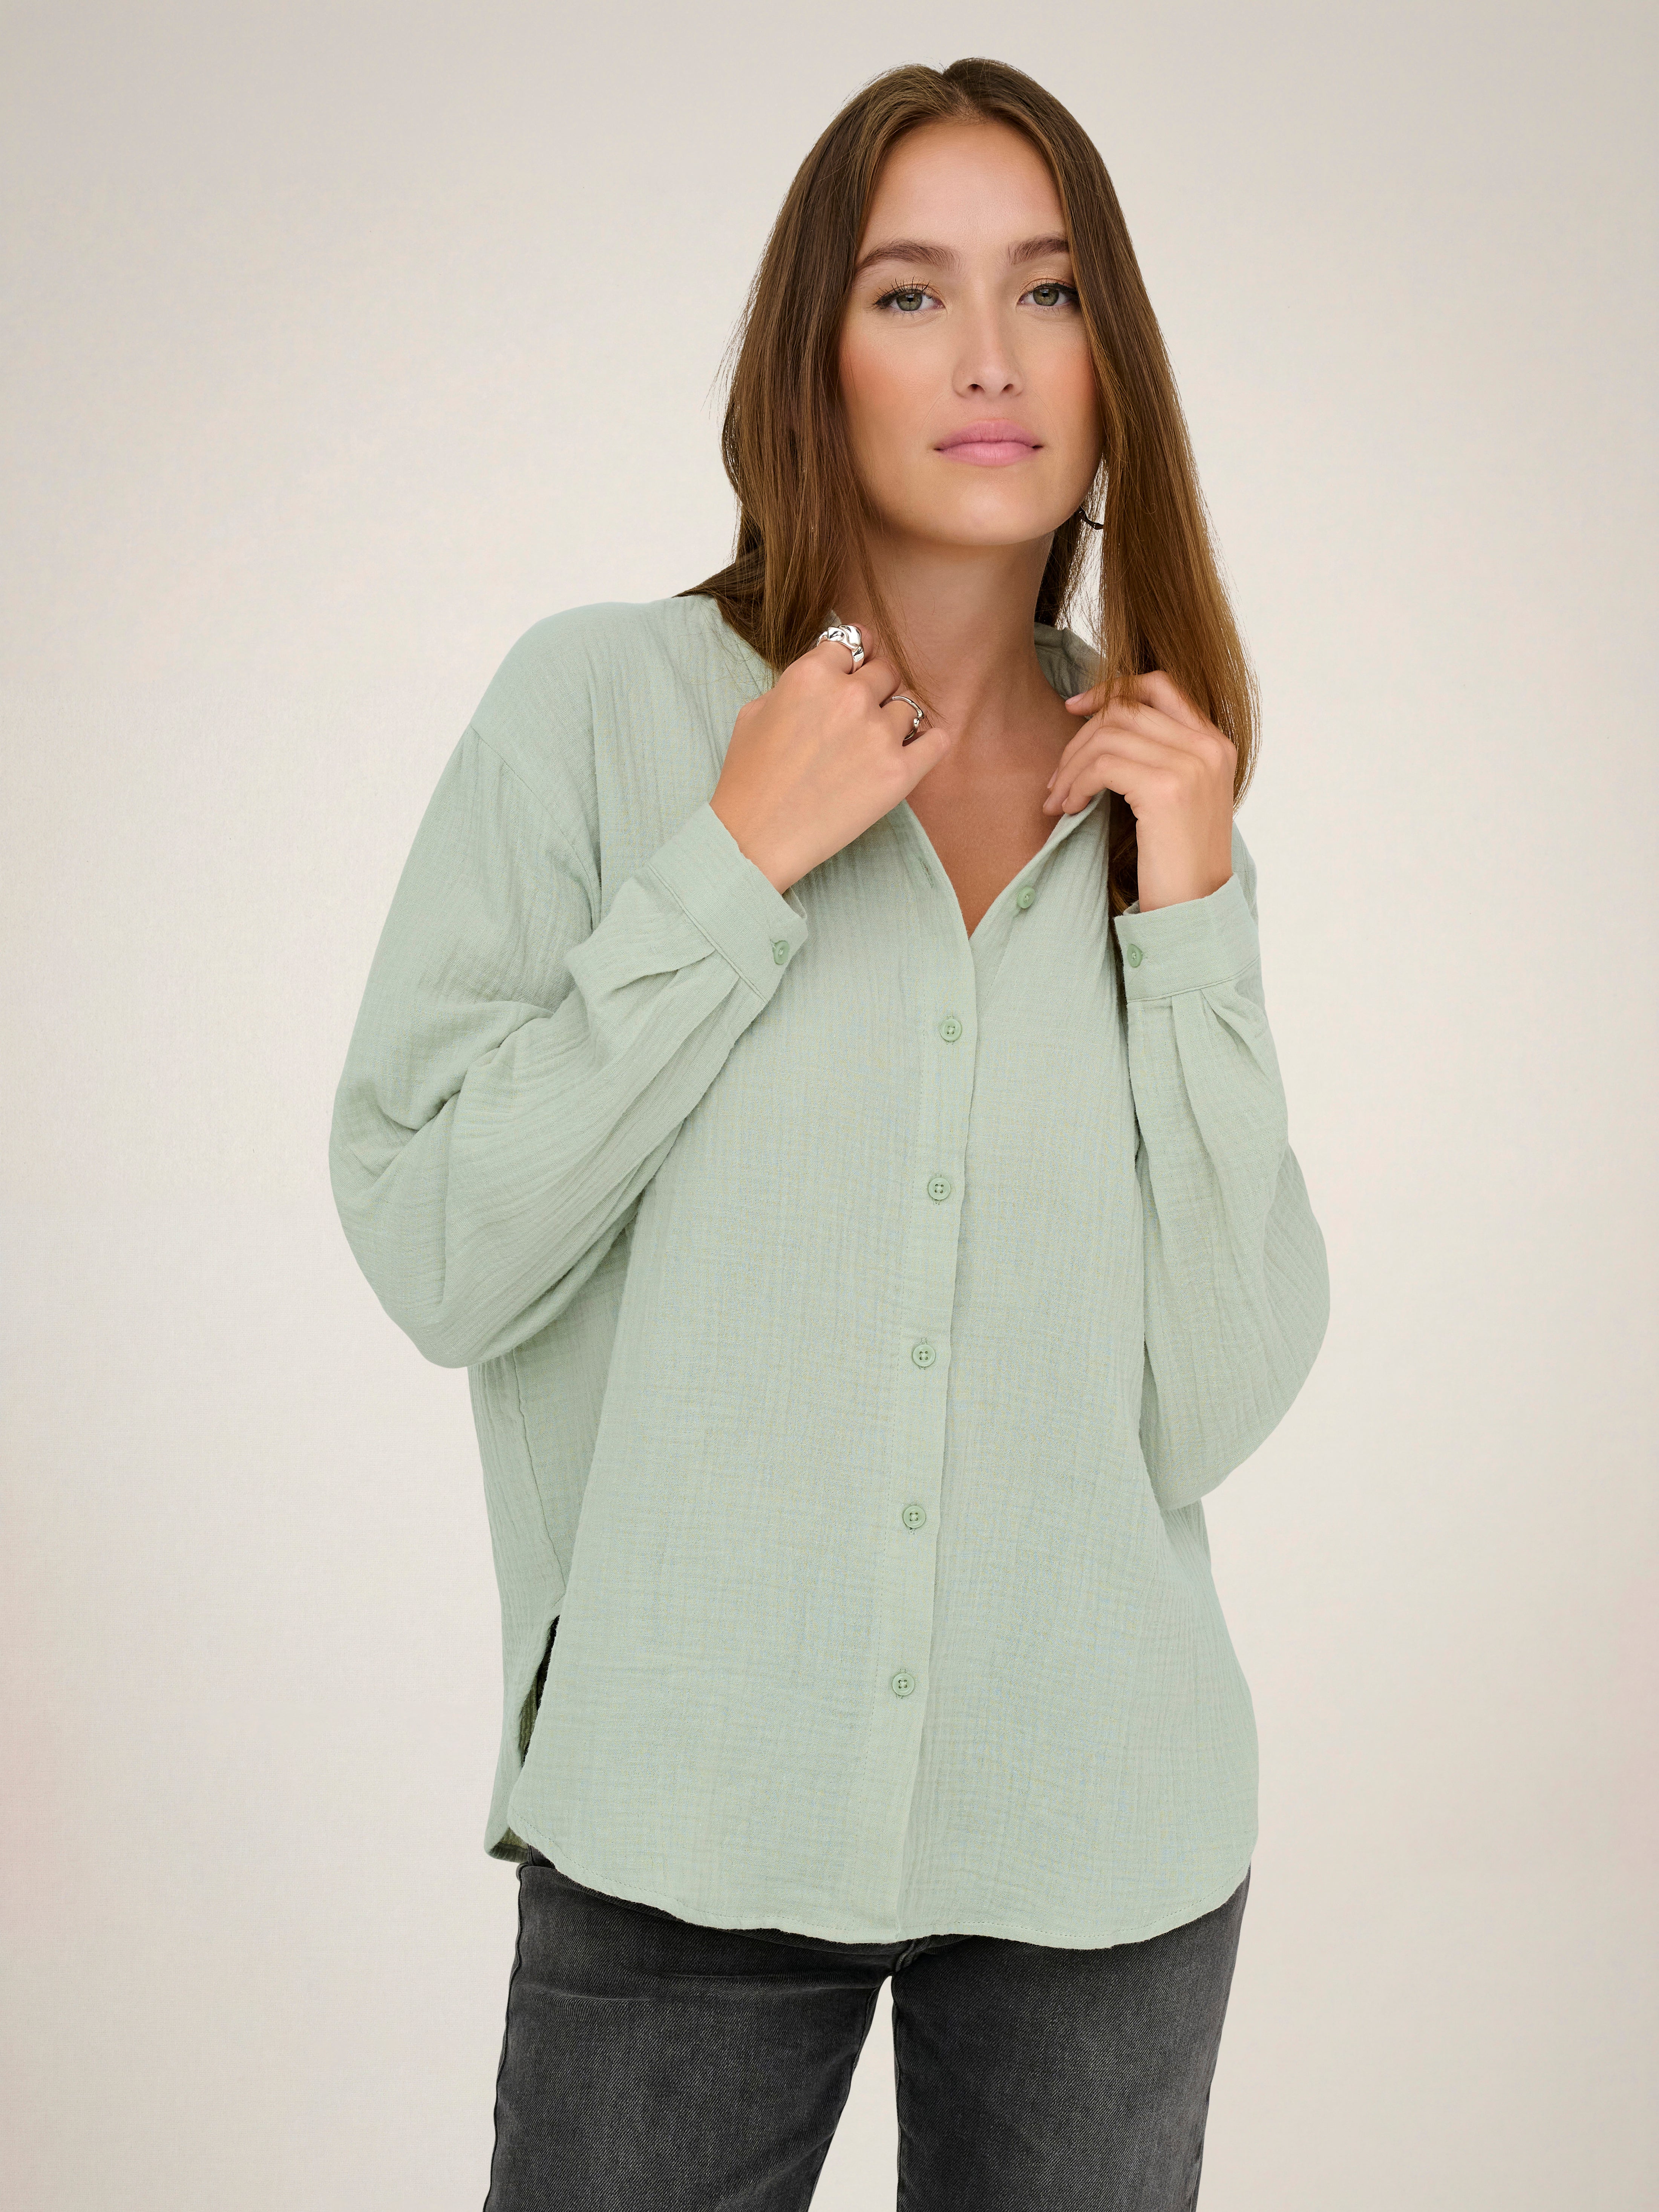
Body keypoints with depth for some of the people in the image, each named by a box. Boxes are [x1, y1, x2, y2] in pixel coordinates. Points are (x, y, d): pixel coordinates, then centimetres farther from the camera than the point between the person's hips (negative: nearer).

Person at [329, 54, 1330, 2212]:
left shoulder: (1158, 792, 4)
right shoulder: (603, 701, -5)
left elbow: (1218, 1401, -1)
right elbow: (435, 1257, -10)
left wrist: (1188, 927, -9)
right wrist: (732, 867, -14)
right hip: (689, 1802, -2)